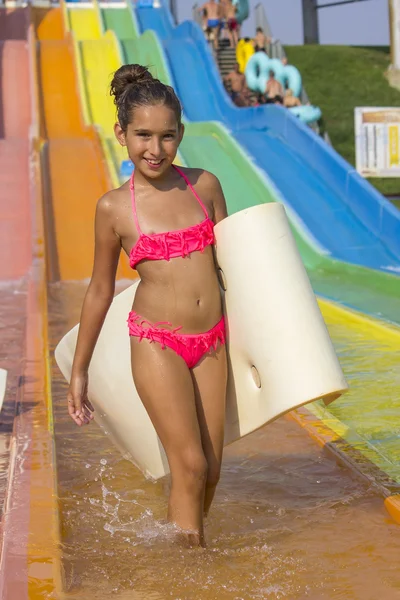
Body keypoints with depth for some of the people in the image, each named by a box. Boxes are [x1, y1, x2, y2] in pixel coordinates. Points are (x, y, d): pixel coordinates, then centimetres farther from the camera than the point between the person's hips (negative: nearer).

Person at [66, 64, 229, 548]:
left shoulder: (205, 186, 2)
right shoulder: (114, 208, -5)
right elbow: (100, 290, 5)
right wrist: (78, 372, 10)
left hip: (212, 341, 4)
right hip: (156, 344, -4)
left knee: (210, 471, 7)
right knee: (190, 464, -10)